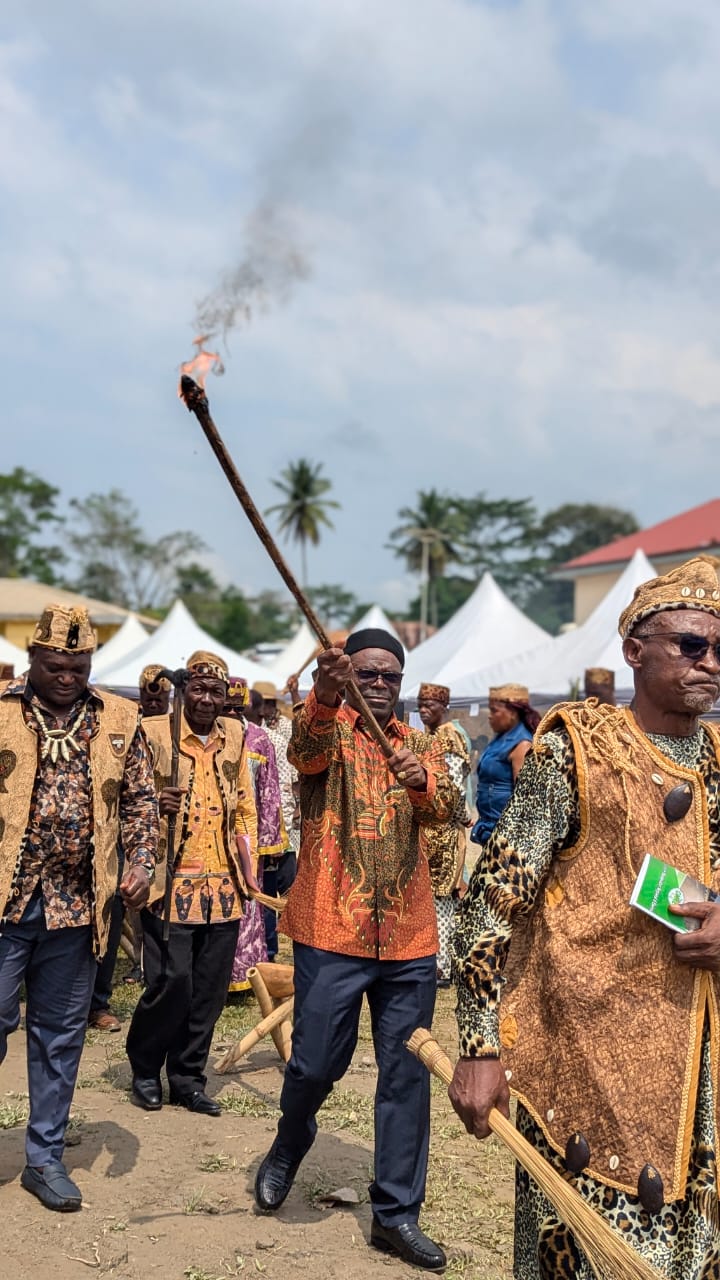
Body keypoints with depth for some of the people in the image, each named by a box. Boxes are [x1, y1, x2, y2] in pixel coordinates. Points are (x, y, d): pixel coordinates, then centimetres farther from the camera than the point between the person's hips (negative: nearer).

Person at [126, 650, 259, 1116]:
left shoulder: (234, 735, 10)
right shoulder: (154, 733, -4)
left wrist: (248, 867, 10)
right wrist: (153, 803, -22)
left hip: (222, 884, 5)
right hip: (172, 882, -4)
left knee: (211, 989, 7)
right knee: (172, 982, -6)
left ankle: (187, 1078, 23)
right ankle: (144, 1068, 19)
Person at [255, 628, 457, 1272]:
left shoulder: (421, 745, 11)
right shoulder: (327, 729, 0)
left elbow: (447, 804, -9)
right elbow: (307, 748, -25)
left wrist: (422, 781, -33)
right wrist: (326, 696, -47)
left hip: (408, 936, 3)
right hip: (331, 930, -3)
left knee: (406, 1075, 6)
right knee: (316, 1064, 2)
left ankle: (397, 1213, 19)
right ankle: (289, 1147, 35)